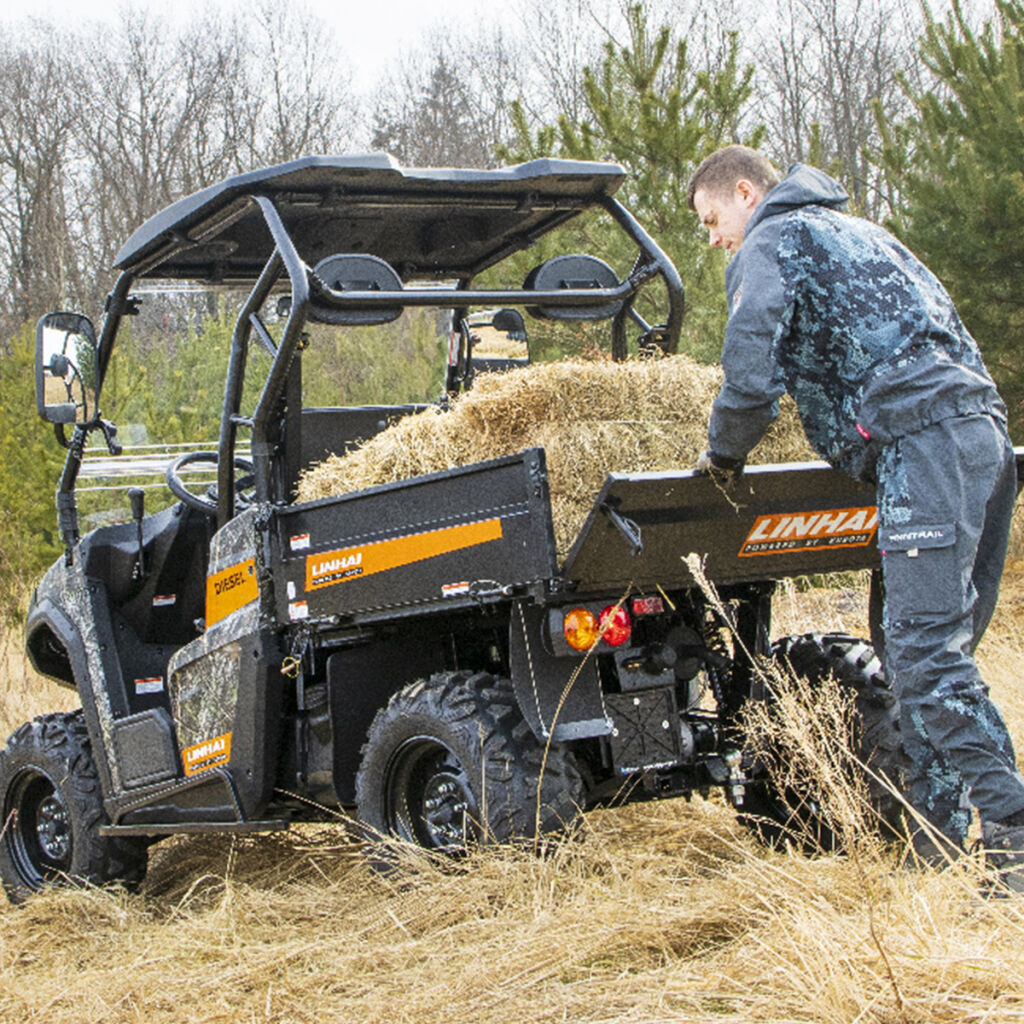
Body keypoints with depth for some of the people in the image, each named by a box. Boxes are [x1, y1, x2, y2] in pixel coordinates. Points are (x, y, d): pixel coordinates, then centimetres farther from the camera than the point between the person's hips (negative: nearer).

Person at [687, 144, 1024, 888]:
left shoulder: (769, 247, 5)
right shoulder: (855, 232, 32)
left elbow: (752, 377, -8)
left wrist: (722, 455, 10)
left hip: (922, 438, -9)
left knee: (926, 650, -14)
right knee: (931, 644, 10)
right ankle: (942, 832, 11)